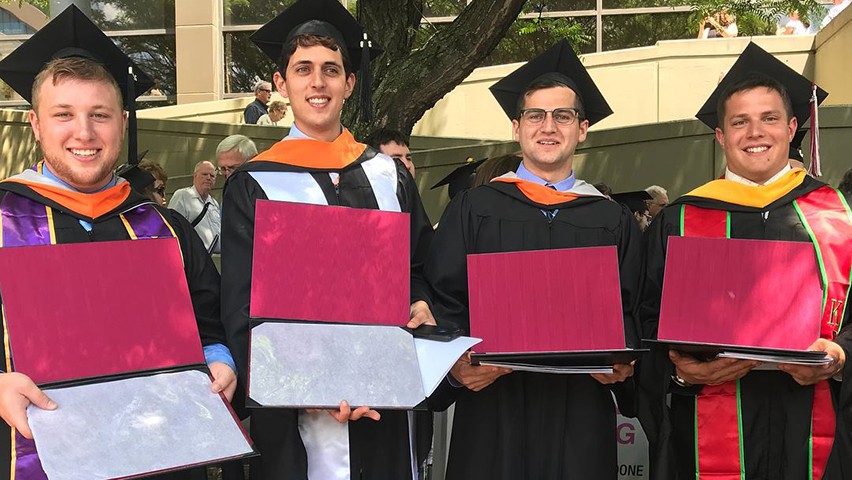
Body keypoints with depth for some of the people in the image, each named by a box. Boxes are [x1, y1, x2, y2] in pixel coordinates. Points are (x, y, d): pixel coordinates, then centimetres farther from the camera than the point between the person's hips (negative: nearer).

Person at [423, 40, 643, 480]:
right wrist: (457, 364, -16)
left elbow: (629, 313, 8)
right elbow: (443, 303, 0)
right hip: (492, 405, -1)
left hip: (581, 413, 2)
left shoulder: (613, 221, 9)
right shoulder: (473, 209, 4)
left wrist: (622, 362, -11)